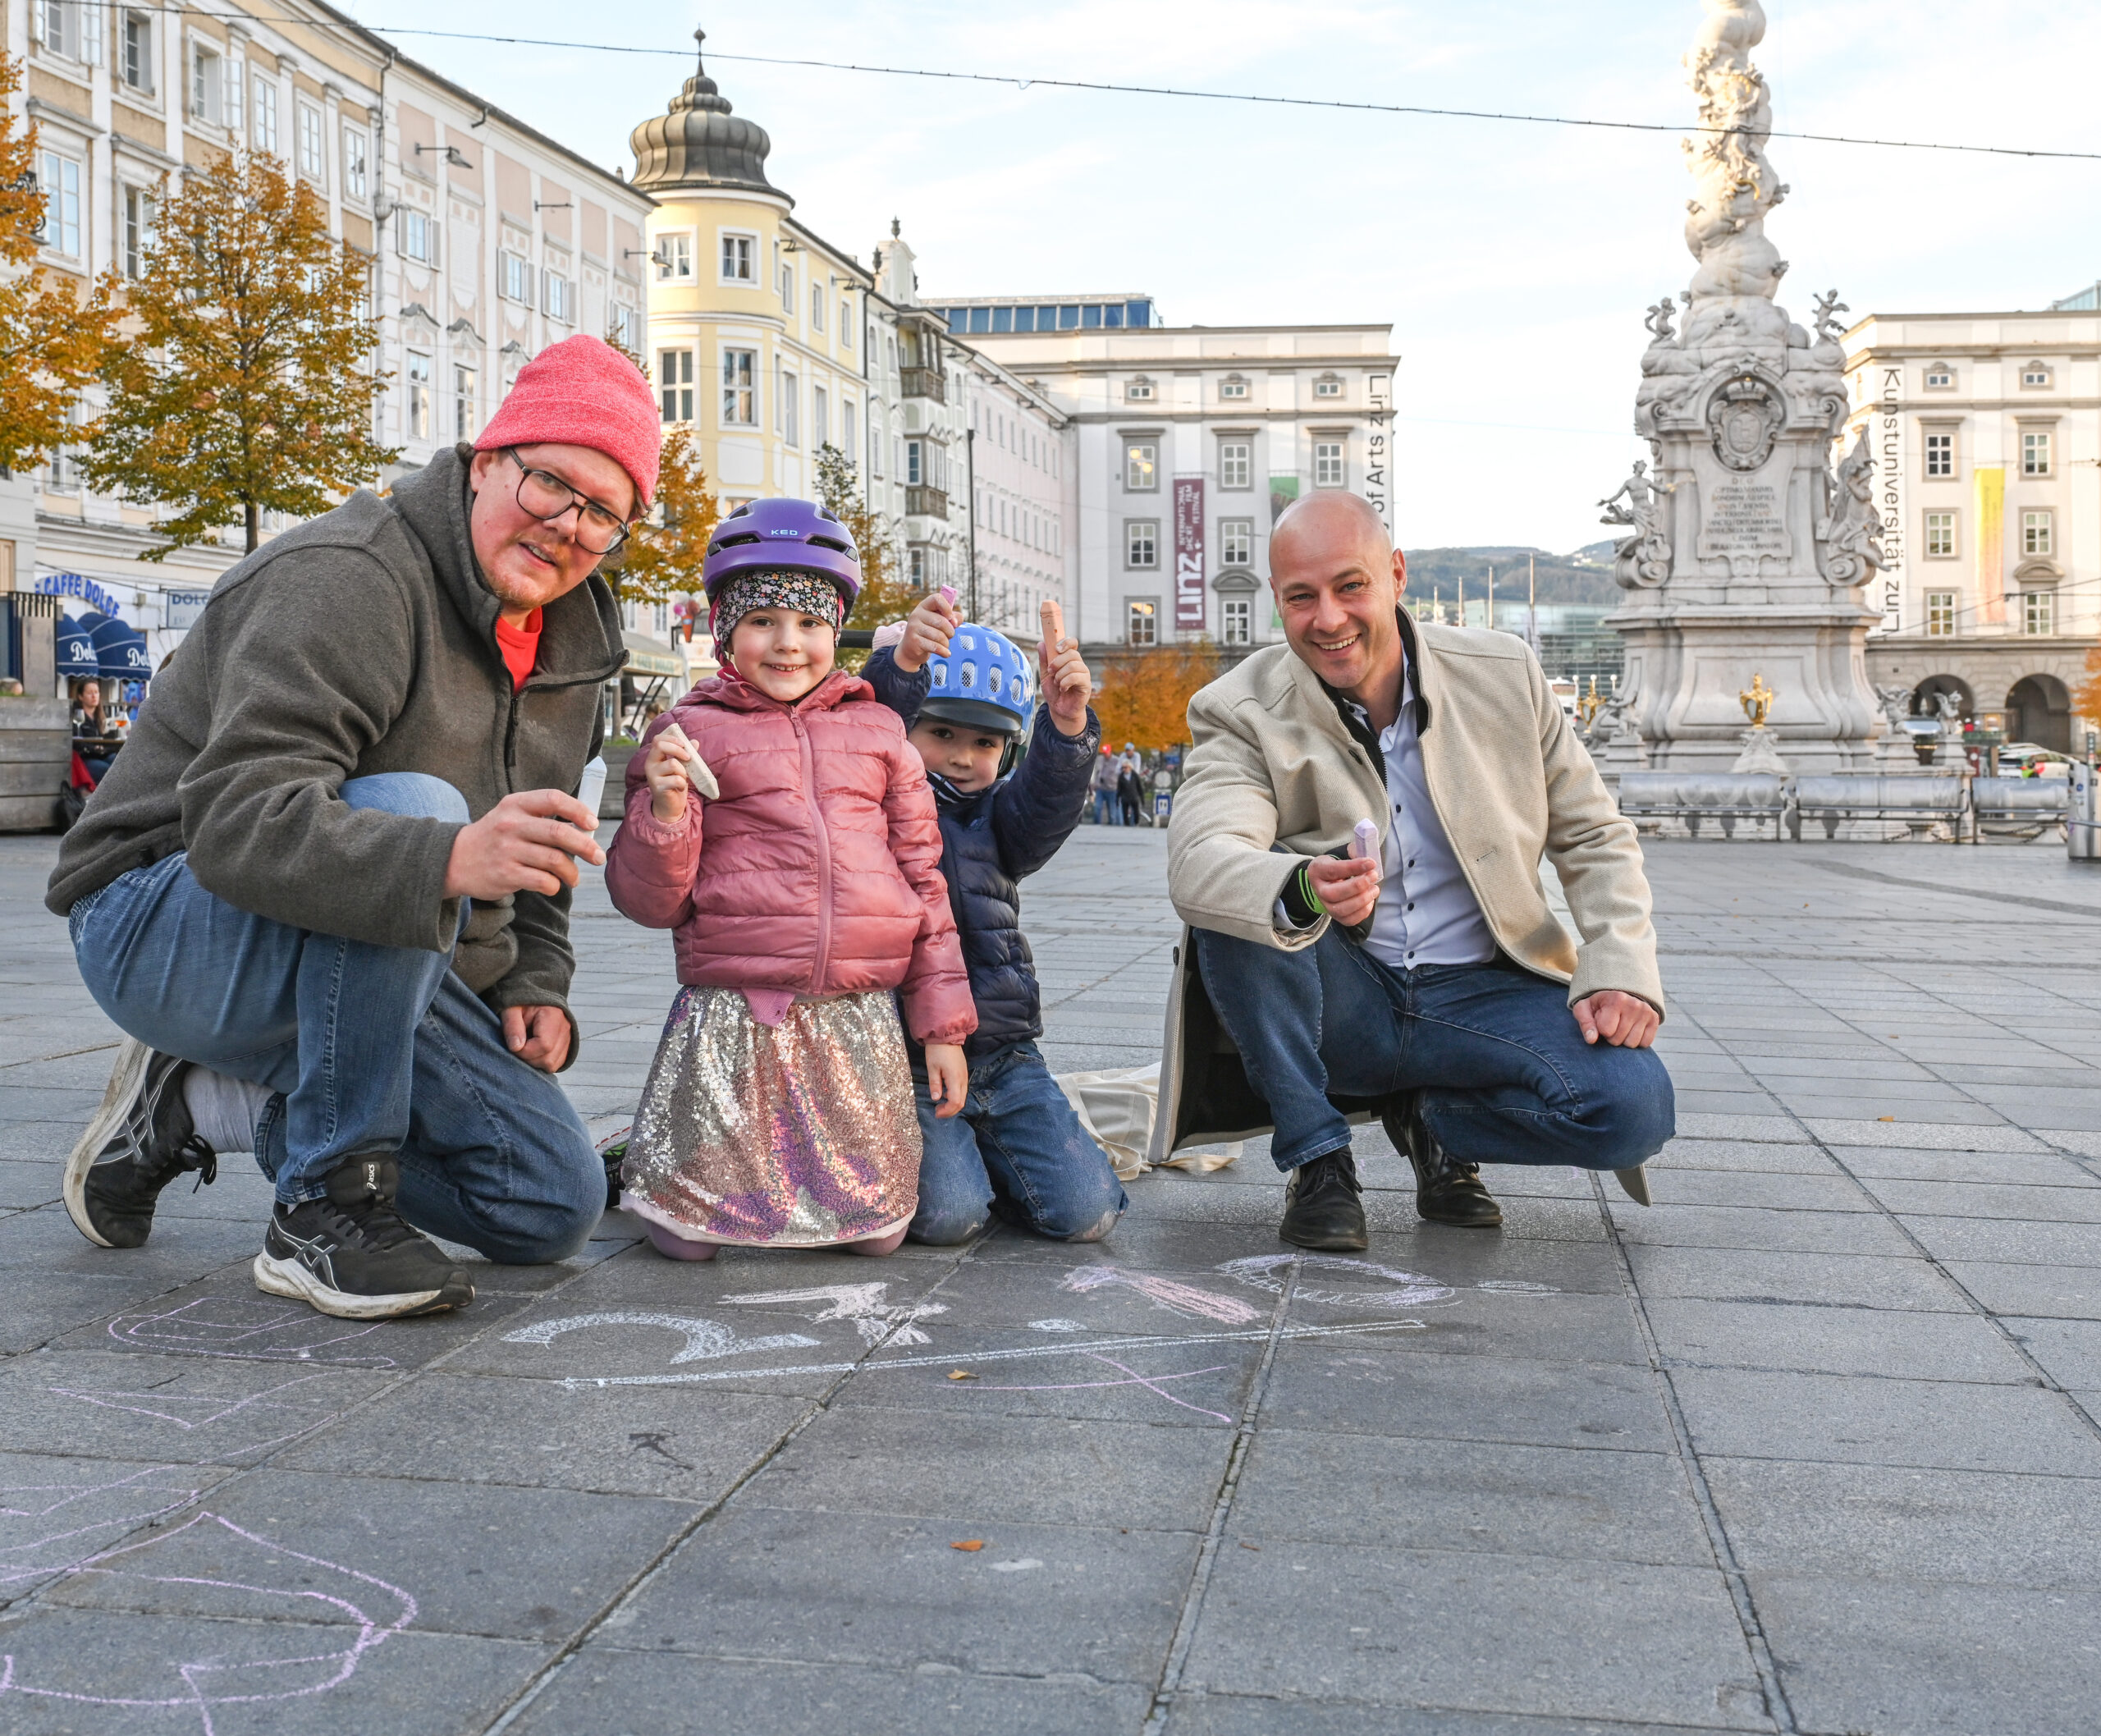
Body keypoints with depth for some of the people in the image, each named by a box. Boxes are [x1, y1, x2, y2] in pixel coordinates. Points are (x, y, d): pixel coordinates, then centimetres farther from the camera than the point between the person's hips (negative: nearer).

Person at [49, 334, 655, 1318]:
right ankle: (327, 1210, -25)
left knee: (556, 1207, -4)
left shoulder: (568, 644, 5)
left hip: (377, 962, 8)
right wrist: (450, 860, -52)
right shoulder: (347, 580, -22)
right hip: (170, 920, -8)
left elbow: (531, 844, 20)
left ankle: (203, 1105, 9)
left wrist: (534, 984, 3)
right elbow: (238, 820, -36)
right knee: (408, 808, -37)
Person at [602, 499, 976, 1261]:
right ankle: (647, 1162, 32)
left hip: (859, 1018, 3)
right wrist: (665, 811, -16)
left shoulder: (876, 729, 12)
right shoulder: (692, 734, 3)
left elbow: (922, 876, 15)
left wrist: (943, 1025, 12)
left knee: (876, 1232, 6)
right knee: (691, 1233, 1)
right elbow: (649, 900, 4)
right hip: (733, 1018, -2)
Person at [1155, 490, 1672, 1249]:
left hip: (1477, 993, 2)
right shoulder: (1239, 714, -8)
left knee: (1635, 1105, -24)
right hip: (1337, 1005, -1)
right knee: (1247, 897, -30)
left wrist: (1621, 973, -10)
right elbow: (1198, 864, -27)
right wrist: (1302, 890, -49)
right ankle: (1316, 1157, -13)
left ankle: (1430, 1117, 7)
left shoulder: (1503, 674, 0)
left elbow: (1594, 838, 7)